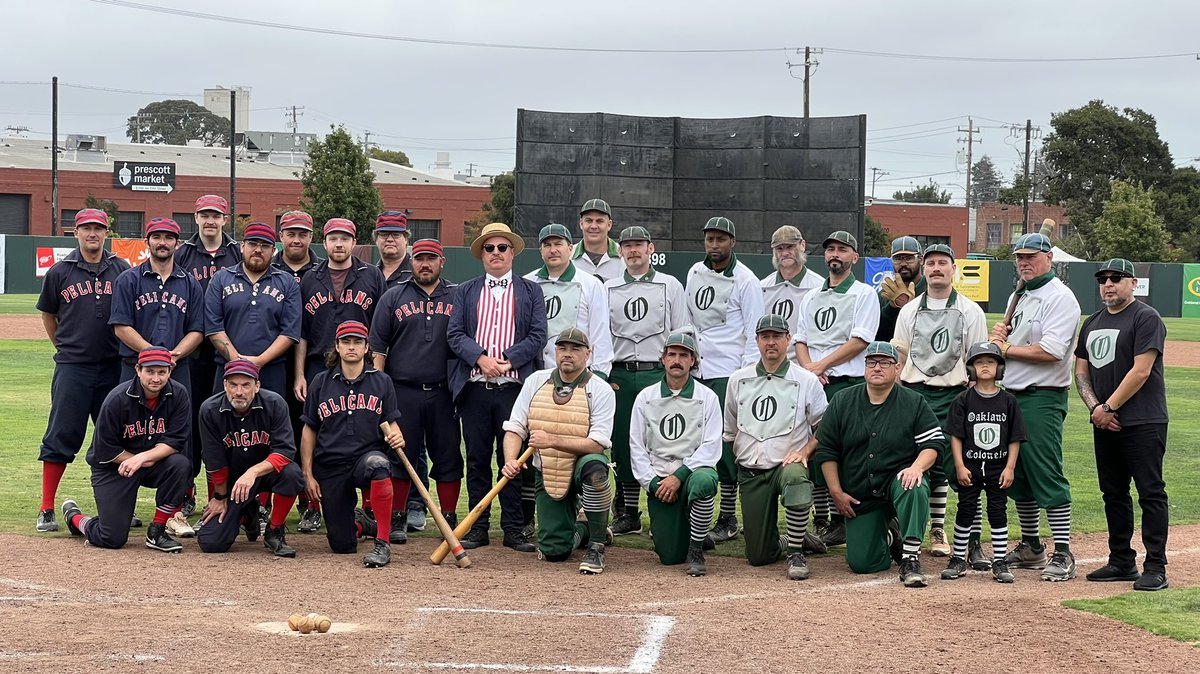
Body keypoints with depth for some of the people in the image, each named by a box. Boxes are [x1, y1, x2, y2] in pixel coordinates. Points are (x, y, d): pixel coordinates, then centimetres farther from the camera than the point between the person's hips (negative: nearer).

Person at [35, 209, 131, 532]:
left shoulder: (122, 270, 6)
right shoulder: (60, 272, 3)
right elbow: (48, 315, 15)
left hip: (114, 368, 2)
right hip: (72, 369, -2)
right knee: (61, 436, -2)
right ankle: (46, 510, 2)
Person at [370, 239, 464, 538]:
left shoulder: (458, 298, 10)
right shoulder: (393, 297, 9)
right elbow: (378, 347, 7)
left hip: (444, 393, 1)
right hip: (402, 392, 0)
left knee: (448, 457, 3)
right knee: (401, 456, 2)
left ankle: (450, 519, 12)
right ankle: (396, 519, 10)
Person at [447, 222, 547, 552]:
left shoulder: (530, 291, 11)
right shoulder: (465, 292, 14)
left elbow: (538, 335, 1)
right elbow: (454, 334, 4)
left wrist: (507, 361, -12)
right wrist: (481, 358, -12)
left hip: (514, 386, -1)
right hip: (475, 388, 1)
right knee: (477, 459, 4)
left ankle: (514, 529, 6)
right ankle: (478, 527, 11)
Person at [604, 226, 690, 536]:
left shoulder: (671, 286, 8)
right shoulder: (608, 289, 13)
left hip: (658, 374, -2)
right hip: (619, 376, 2)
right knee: (622, 445, 3)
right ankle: (627, 514, 11)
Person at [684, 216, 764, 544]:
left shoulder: (745, 281, -6)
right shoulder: (694, 273, 13)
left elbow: (754, 333, -7)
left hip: (728, 374, -6)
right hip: (695, 370, 6)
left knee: (725, 444, -7)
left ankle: (728, 519, -2)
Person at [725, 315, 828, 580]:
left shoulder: (807, 381, 1)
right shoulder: (738, 380, 10)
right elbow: (729, 431, 19)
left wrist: (804, 451, -12)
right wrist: (740, 460, 12)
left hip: (787, 465, -3)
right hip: (750, 472, 3)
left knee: (795, 478, -43)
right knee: (758, 556, -4)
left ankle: (796, 552, -24)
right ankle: (790, 541, 31)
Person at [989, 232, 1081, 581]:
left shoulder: (1060, 297, -10)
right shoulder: (1017, 297, 18)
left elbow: (1051, 352, -21)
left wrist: (1006, 348, -11)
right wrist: (997, 337, 0)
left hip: (1042, 398, -9)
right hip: (1010, 395, 9)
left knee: (1047, 476, -10)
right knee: (1017, 475, 13)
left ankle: (1063, 554, -7)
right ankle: (1030, 548, 22)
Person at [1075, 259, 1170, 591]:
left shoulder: (1146, 318, -7)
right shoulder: (1093, 323, 17)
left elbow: (1140, 371, -15)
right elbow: (1081, 371, 16)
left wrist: (1109, 407, -13)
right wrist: (1095, 408, 0)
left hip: (1143, 423, -8)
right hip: (1104, 424, 8)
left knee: (1151, 493, -7)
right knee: (1113, 494, 12)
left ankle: (1155, 567, -6)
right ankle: (1121, 561, 20)